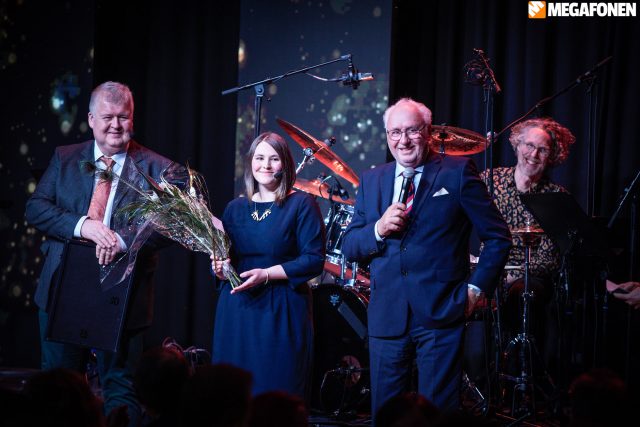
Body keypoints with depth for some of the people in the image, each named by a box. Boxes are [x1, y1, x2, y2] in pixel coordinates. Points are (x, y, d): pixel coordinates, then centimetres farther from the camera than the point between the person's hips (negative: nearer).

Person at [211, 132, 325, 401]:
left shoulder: (301, 205, -2)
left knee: (278, 393, -3)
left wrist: (267, 274, -17)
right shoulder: (235, 208, 13)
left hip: (282, 313, -4)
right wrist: (220, 269, -2)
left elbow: (314, 260, -9)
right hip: (236, 312, 4)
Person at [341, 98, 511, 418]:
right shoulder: (371, 181, 12)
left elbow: (497, 236, 2)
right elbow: (349, 247, 10)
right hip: (386, 316, 4)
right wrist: (378, 229, -9)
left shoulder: (457, 172, 0)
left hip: (440, 314, -4)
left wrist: (477, 287, -5)